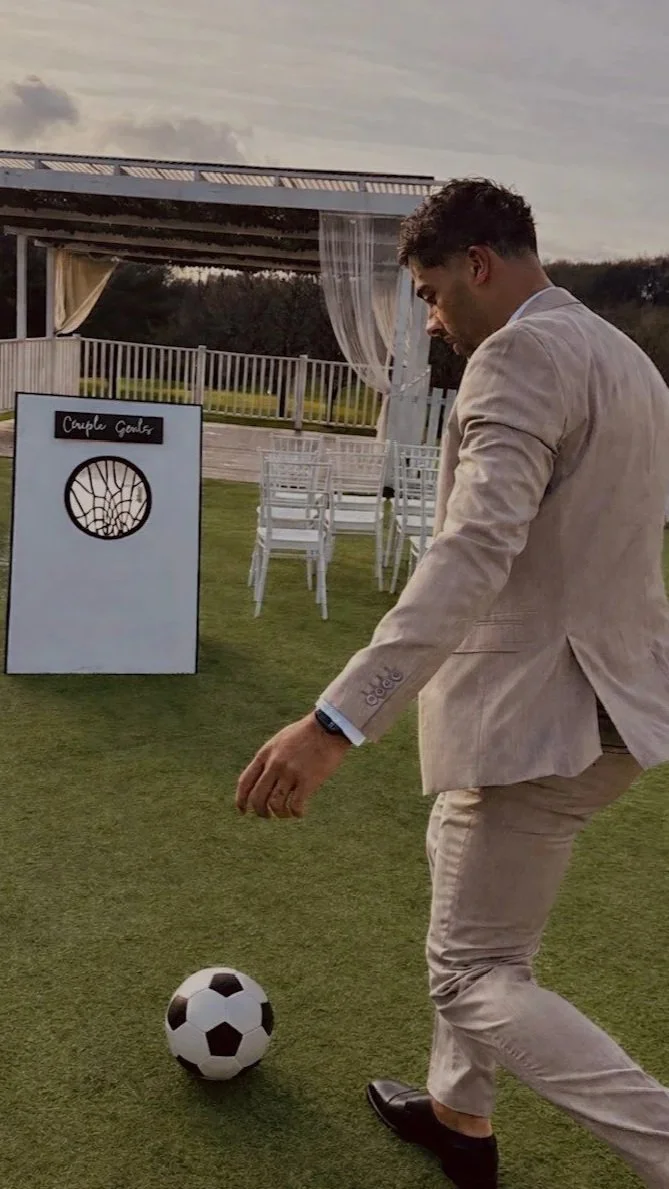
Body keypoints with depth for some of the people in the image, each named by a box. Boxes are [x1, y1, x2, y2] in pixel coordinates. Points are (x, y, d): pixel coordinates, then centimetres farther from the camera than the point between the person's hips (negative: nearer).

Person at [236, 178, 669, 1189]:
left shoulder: (521, 356, -17)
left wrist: (333, 725, -37)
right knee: (464, 876, 26)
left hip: (540, 713, -10)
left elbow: (473, 557, -31)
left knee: (476, 974, 4)